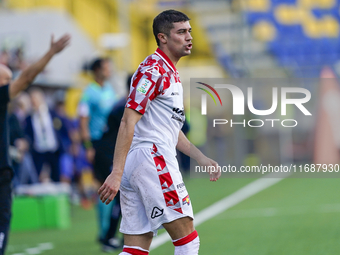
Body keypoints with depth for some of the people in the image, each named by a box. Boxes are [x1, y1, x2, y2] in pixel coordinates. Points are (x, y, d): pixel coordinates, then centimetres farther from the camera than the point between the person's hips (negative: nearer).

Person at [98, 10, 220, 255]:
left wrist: (202, 158, 26)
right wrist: (116, 173, -25)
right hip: (153, 159, -10)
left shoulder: (170, 73, 22)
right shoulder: (153, 70, -10)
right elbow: (128, 122, -18)